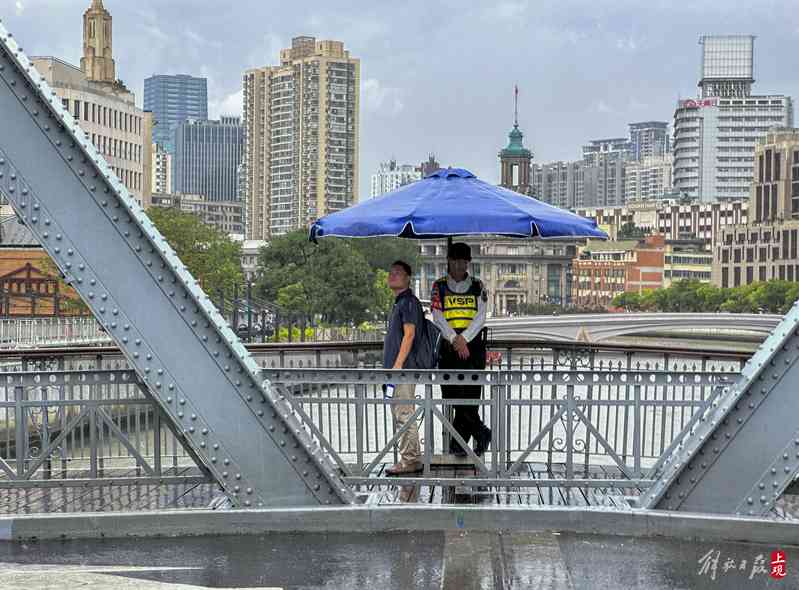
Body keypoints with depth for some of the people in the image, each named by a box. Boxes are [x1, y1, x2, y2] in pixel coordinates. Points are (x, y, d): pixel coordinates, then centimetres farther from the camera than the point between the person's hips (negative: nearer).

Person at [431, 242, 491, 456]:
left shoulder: (477, 286, 8)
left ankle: (458, 441, 2)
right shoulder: (439, 287, 6)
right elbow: (437, 317, -3)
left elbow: (480, 317, 0)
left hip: (473, 346, -1)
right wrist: (455, 340, -13)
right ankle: (481, 433, 11)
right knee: (451, 395, -3)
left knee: (469, 395, -8)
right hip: (449, 348, 1)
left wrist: (464, 338, -12)